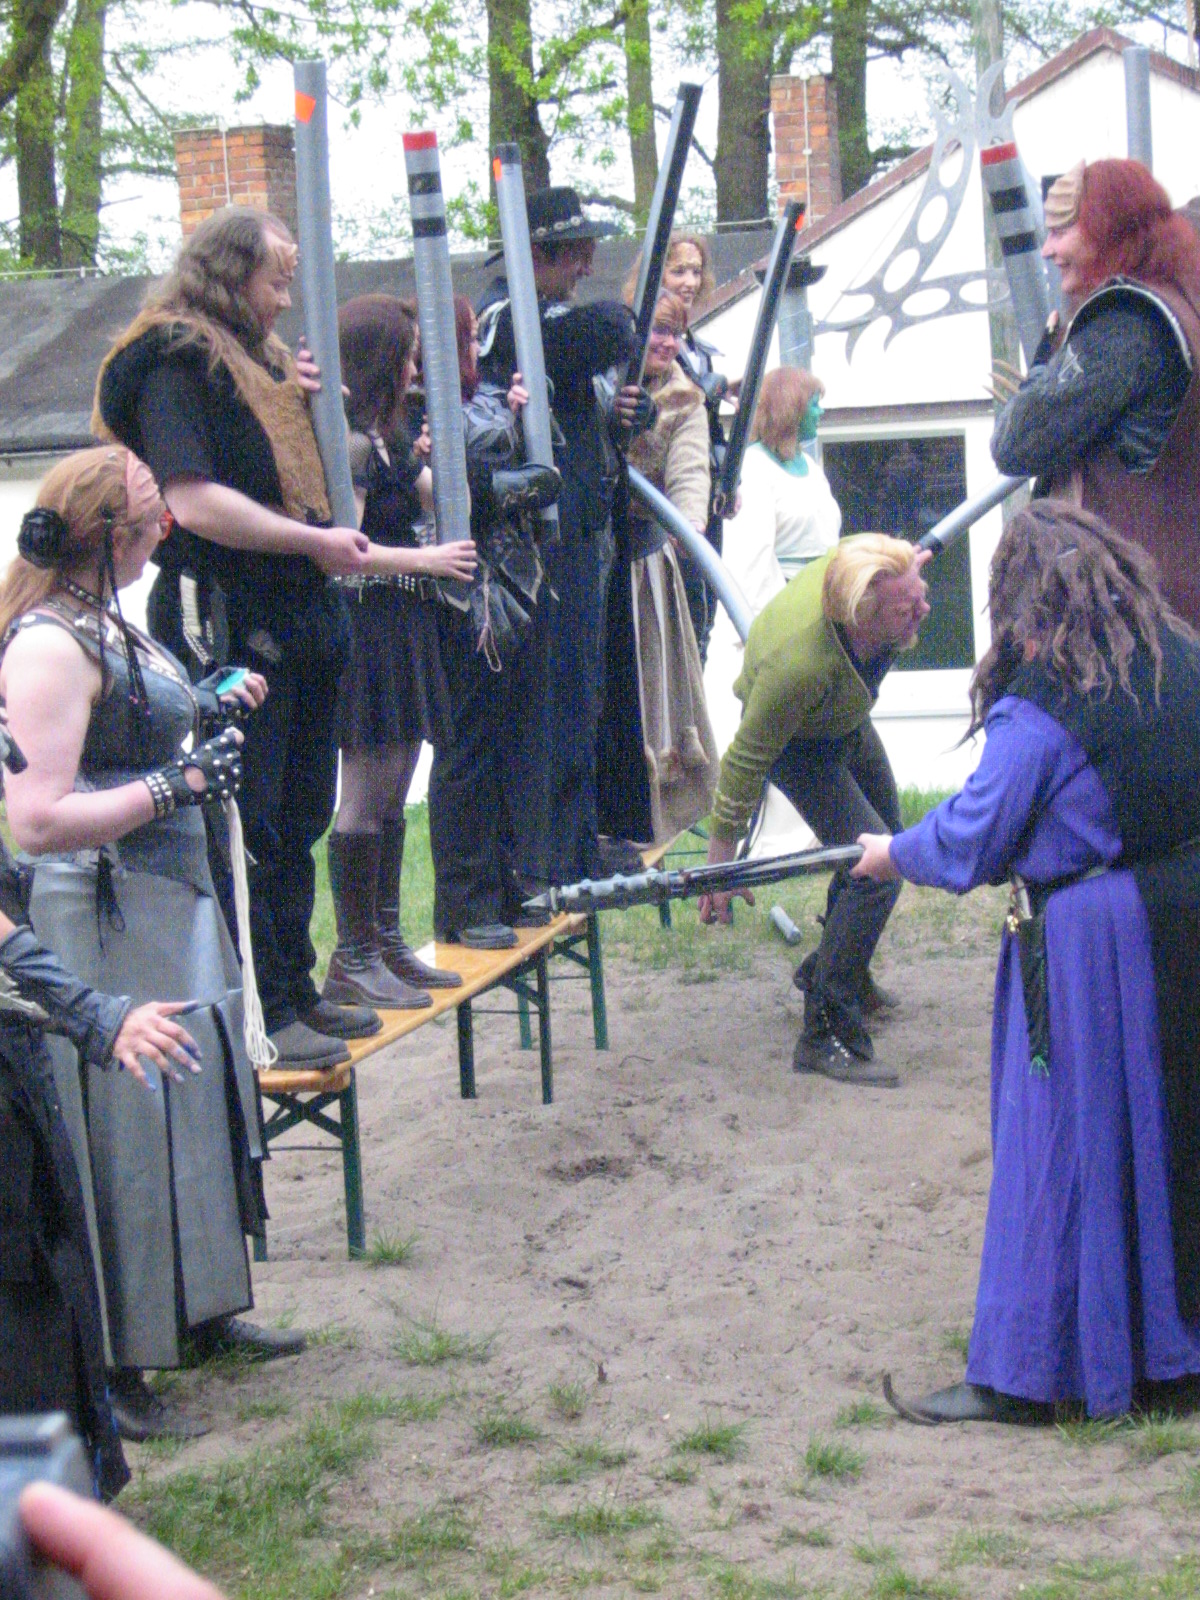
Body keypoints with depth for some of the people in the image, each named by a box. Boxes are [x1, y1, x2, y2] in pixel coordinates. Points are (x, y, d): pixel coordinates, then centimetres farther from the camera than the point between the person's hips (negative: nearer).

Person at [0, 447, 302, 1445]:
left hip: (170, 906, 10)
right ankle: (111, 1371, 7)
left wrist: (204, 717, 12)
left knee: (201, 1107, 19)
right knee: (124, 1136, -3)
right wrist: (180, 783, -22)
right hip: (105, 924, -10)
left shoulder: (101, 623, 9)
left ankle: (201, 1316, 34)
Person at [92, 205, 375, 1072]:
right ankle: (262, 1013, -1)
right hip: (226, 623, -10)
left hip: (295, 620, 10)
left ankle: (294, 990, 23)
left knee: (298, 820, 14)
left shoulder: (262, 363, 20)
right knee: (245, 829, -5)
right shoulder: (176, 366, -10)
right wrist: (316, 541, -16)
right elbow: (196, 501, -21)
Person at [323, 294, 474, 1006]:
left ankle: (386, 941, 21)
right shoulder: (350, 442, -13)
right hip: (368, 625, -10)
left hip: (403, 627, 10)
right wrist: (426, 559, -13)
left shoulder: (388, 439, 17)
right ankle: (353, 960, -3)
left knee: (391, 796, 13)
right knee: (366, 796, -7)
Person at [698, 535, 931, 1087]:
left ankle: (830, 969, 46)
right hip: (797, 740, -8)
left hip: (846, 718, 8)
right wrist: (721, 860, -23)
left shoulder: (857, 558, -33)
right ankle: (826, 1033, -12)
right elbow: (746, 759, -32)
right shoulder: (797, 664, -46)